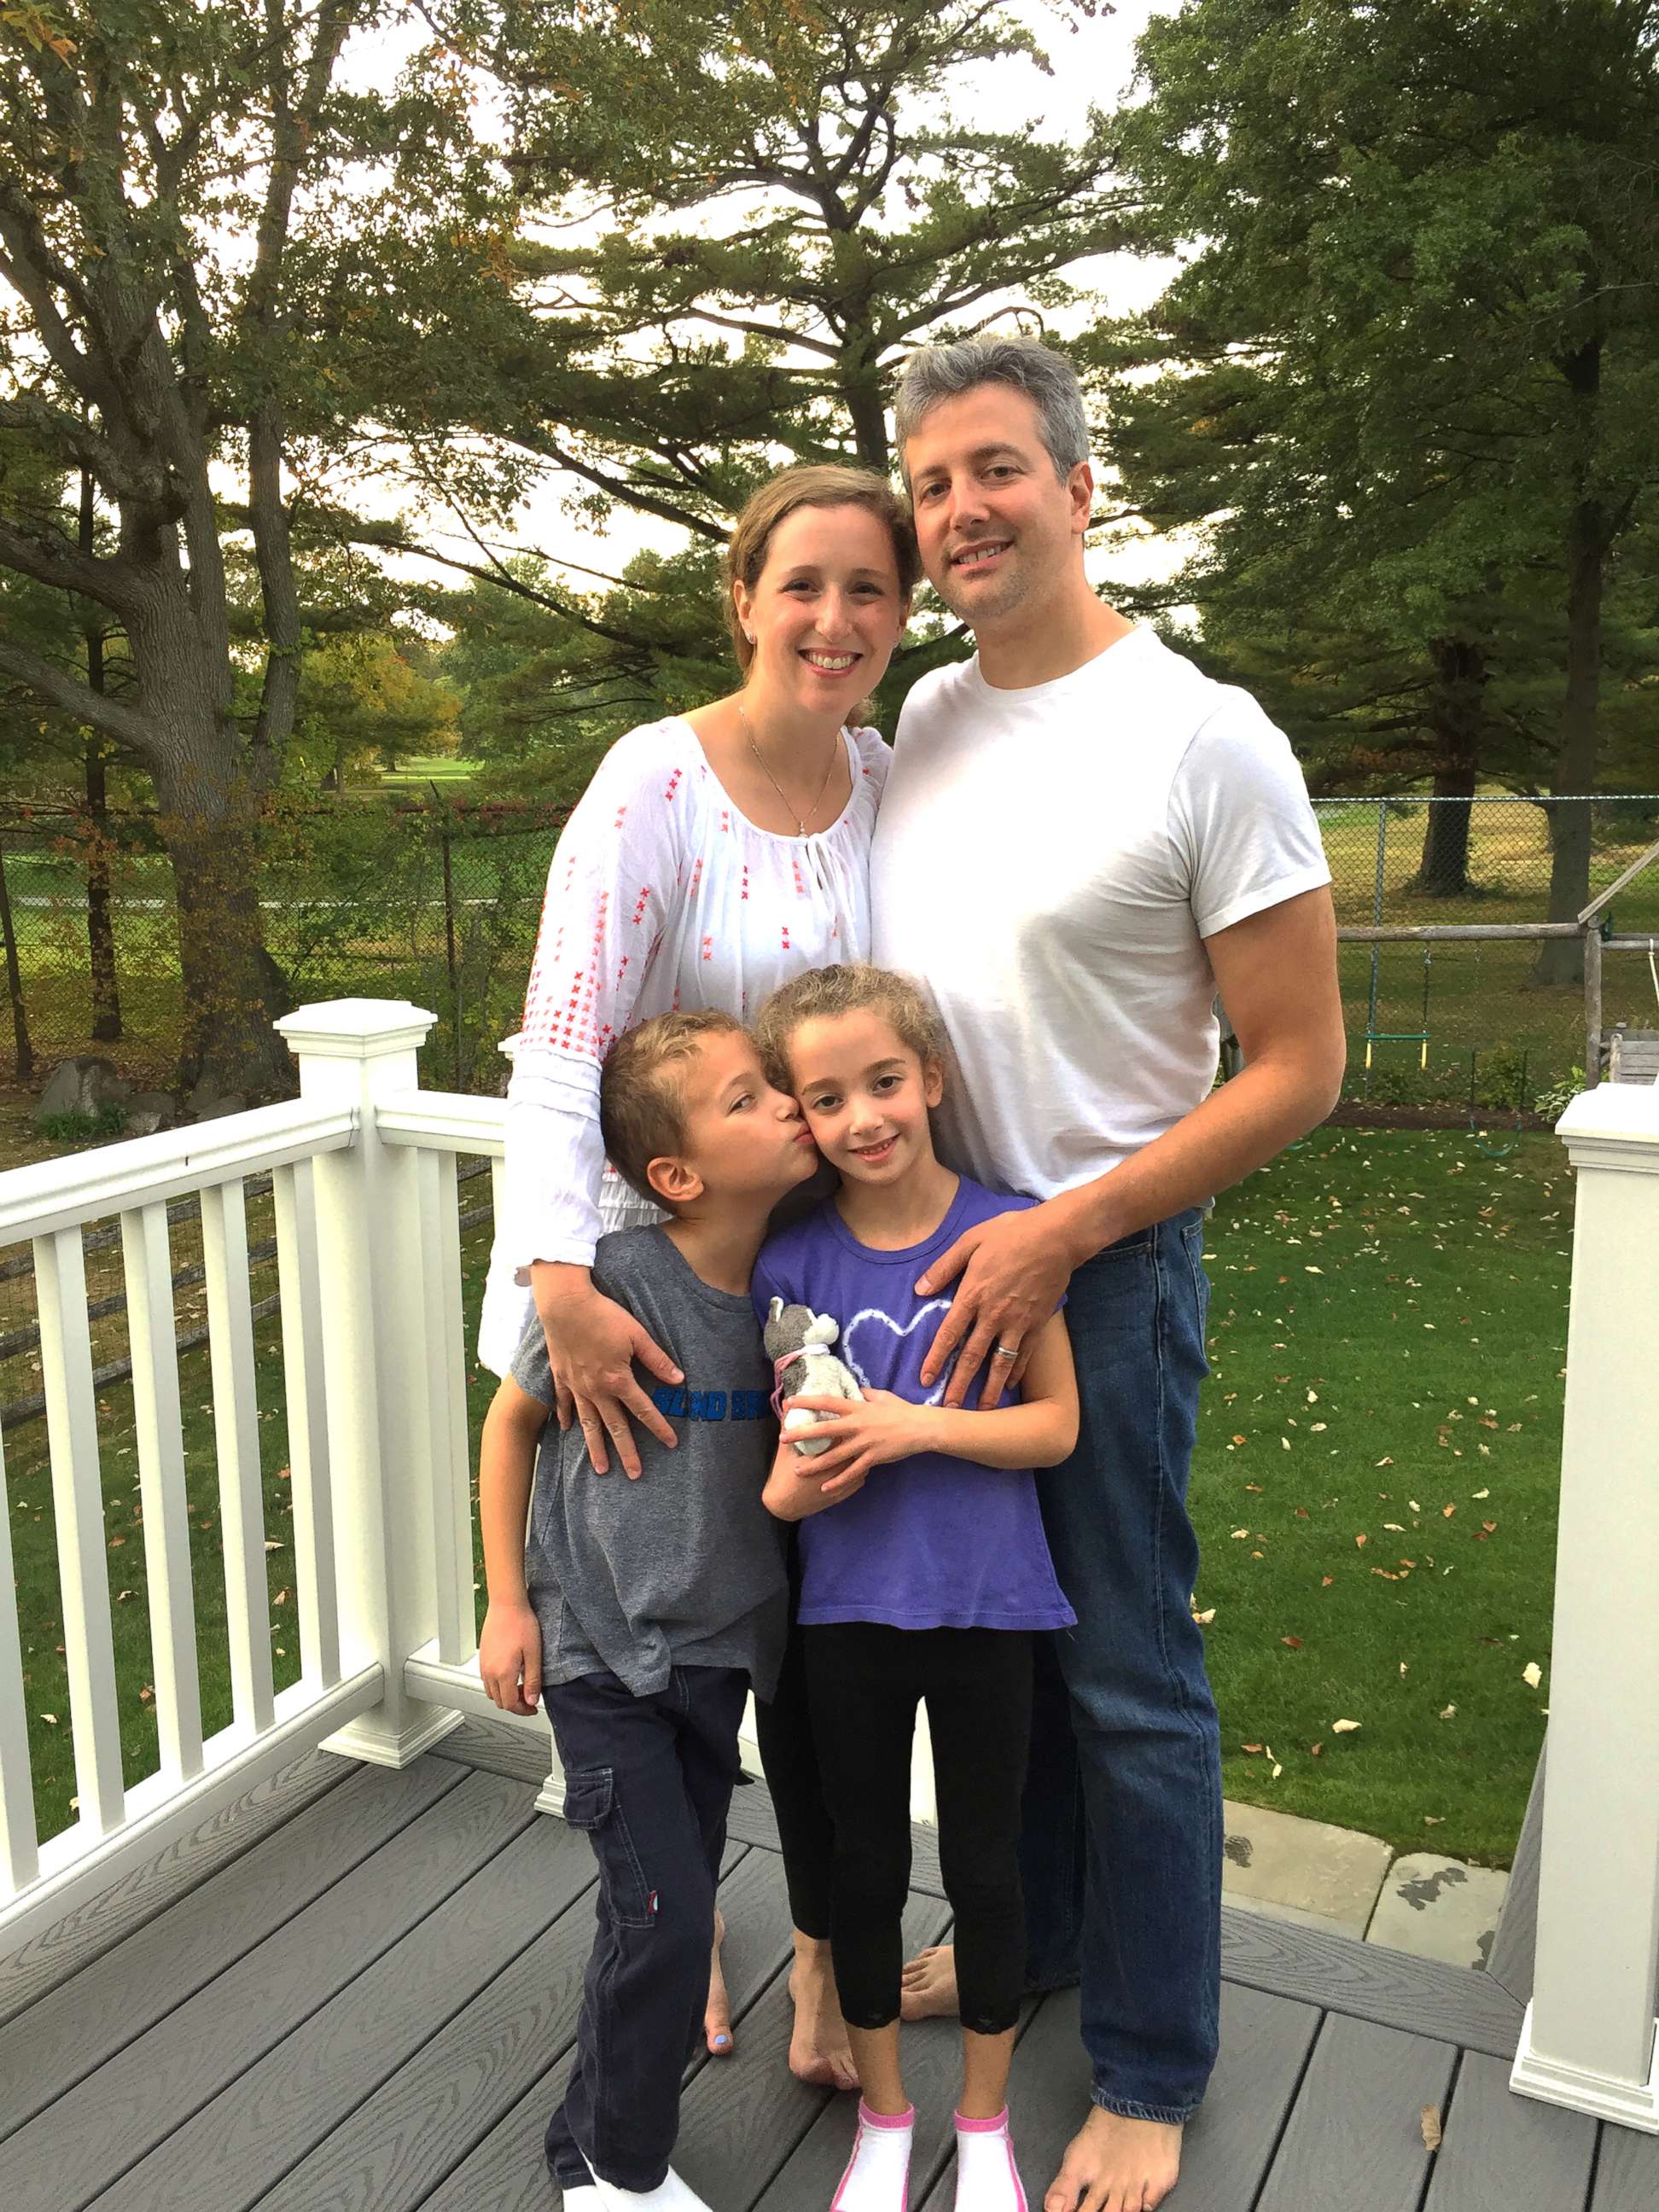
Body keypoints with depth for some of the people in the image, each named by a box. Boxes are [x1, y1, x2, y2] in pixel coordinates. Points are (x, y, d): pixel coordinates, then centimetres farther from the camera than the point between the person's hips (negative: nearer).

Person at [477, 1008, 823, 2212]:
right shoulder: (618, 1277, -23)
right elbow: (513, 1420, -7)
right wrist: (507, 1603, -5)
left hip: (717, 1646, 5)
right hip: (600, 1648, -5)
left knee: (684, 1892, 16)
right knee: (661, 1915, -5)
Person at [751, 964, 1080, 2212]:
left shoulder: (1008, 1231, -11)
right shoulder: (792, 1263, -6)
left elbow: (1056, 1422, -9)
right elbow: (790, 1448, 1)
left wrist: (920, 1426, -23)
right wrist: (786, 1492, -21)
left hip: (987, 1605, -1)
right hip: (849, 1608, 1)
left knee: (983, 1867, 16)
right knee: (867, 1868, 17)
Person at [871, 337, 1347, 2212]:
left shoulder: (1203, 739, -13)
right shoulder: (922, 720, 6)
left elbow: (1298, 1067, -13)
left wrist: (1060, 1234, -18)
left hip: (1100, 1269, -6)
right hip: (935, 1252, 6)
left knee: (1124, 1680, 6)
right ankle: (1030, 1935, 44)